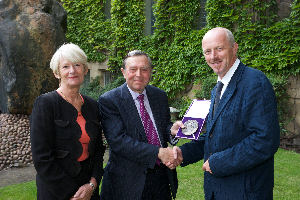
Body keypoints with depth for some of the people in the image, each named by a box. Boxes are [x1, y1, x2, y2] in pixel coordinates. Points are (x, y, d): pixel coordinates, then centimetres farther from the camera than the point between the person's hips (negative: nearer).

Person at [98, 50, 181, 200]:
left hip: (162, 175, 5)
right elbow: (118, 141, -20)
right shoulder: (109, 101, -11)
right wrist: (158, 152, -25)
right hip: (129, 180, -5)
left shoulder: (160, 96, 6)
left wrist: (171, 130, -12)